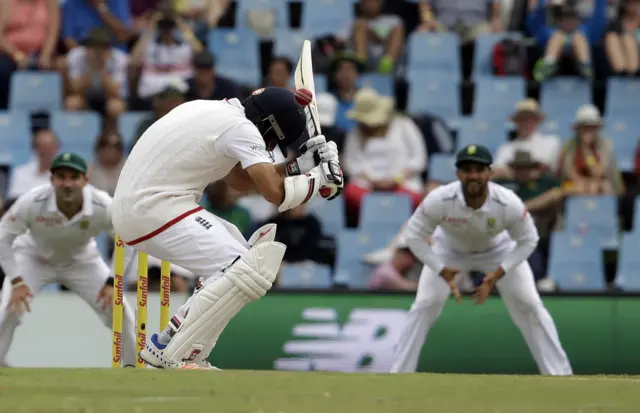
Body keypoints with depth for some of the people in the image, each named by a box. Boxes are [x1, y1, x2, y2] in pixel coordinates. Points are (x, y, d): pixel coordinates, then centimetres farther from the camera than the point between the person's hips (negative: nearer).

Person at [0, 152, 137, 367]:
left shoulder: (104, 206, -31)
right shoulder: (32, 202, -35)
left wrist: (112, 282, -22)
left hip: (81, 260, 2)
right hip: (33, 257, -2)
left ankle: (135, 365, 12)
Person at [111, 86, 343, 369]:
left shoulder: (216, 112, 17)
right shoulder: (240, 128, -12)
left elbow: (239, 180, 24)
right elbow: (276, 193, -18)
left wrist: (296, 166, 17)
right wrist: (321, 176, -1)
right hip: (154, 208, -11)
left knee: (239, 258, 22)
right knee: (245, 271, -17)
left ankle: (165, 347, 15)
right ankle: (173, 358, -16)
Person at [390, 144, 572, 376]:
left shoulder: (509, 204, -35)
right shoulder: (439, 200, -37)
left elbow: (527, 241, -18)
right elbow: (414, 235, -22)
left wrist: (497, 274, -28)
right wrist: (442, 271, -30)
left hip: (499, 249, 0)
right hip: (449, 249, 0)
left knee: (529, 305, -8)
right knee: (424, 306, -11)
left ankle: (560, 375, 1)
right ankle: (399, 375, -1)